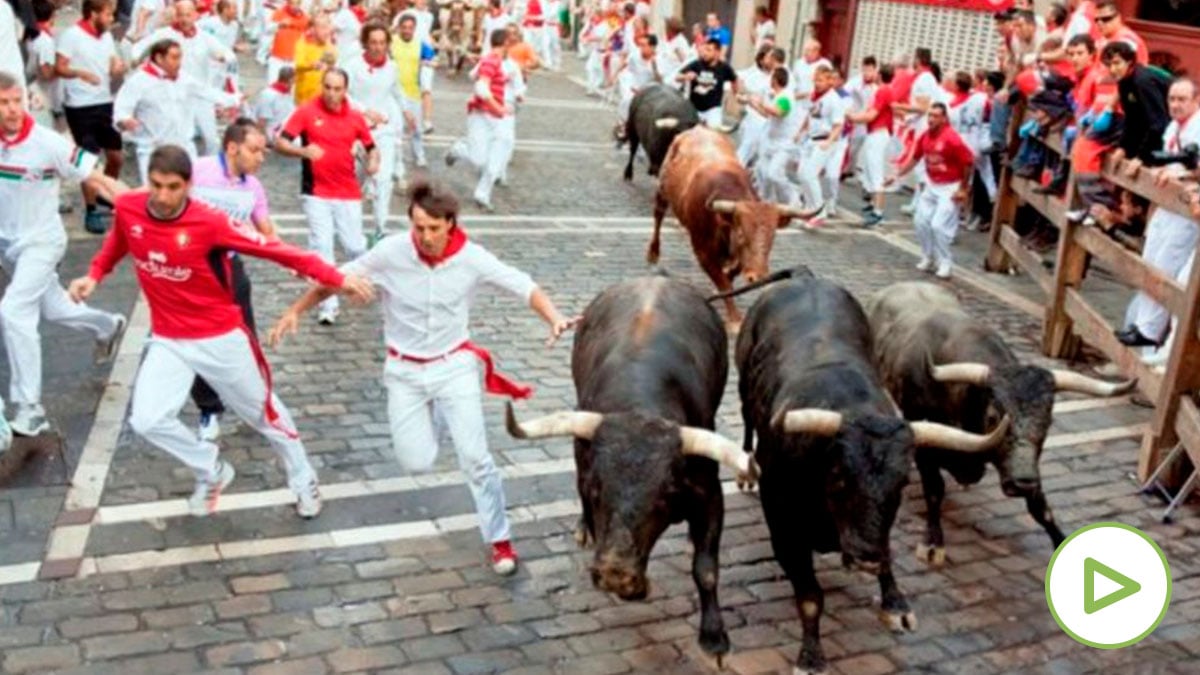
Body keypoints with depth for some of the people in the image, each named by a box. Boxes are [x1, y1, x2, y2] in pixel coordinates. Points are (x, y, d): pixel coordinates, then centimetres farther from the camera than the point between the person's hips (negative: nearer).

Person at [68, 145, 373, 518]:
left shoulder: (208, 221, -24)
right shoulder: (127, 208, -11)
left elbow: (274, 249, -24)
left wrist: (337, 279, -27)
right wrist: (94, 275, 1)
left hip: (221, 337, -3)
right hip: (168, 341, 4)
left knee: (264, 413, 11)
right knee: (146, 420, -10)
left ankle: (303, 480, 36)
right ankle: (211, 472, 17)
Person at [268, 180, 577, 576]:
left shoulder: (471, 258, -16)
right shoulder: (391, 252, -17)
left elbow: (523, 285, -13)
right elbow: (339, 277, -5)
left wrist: (554, 319, -29)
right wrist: (296, 311, -7)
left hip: (454, 365, 0)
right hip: (405, 371, 1)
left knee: (475, 457, -4)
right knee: (417, 464, 1)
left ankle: (499, 539, 15)